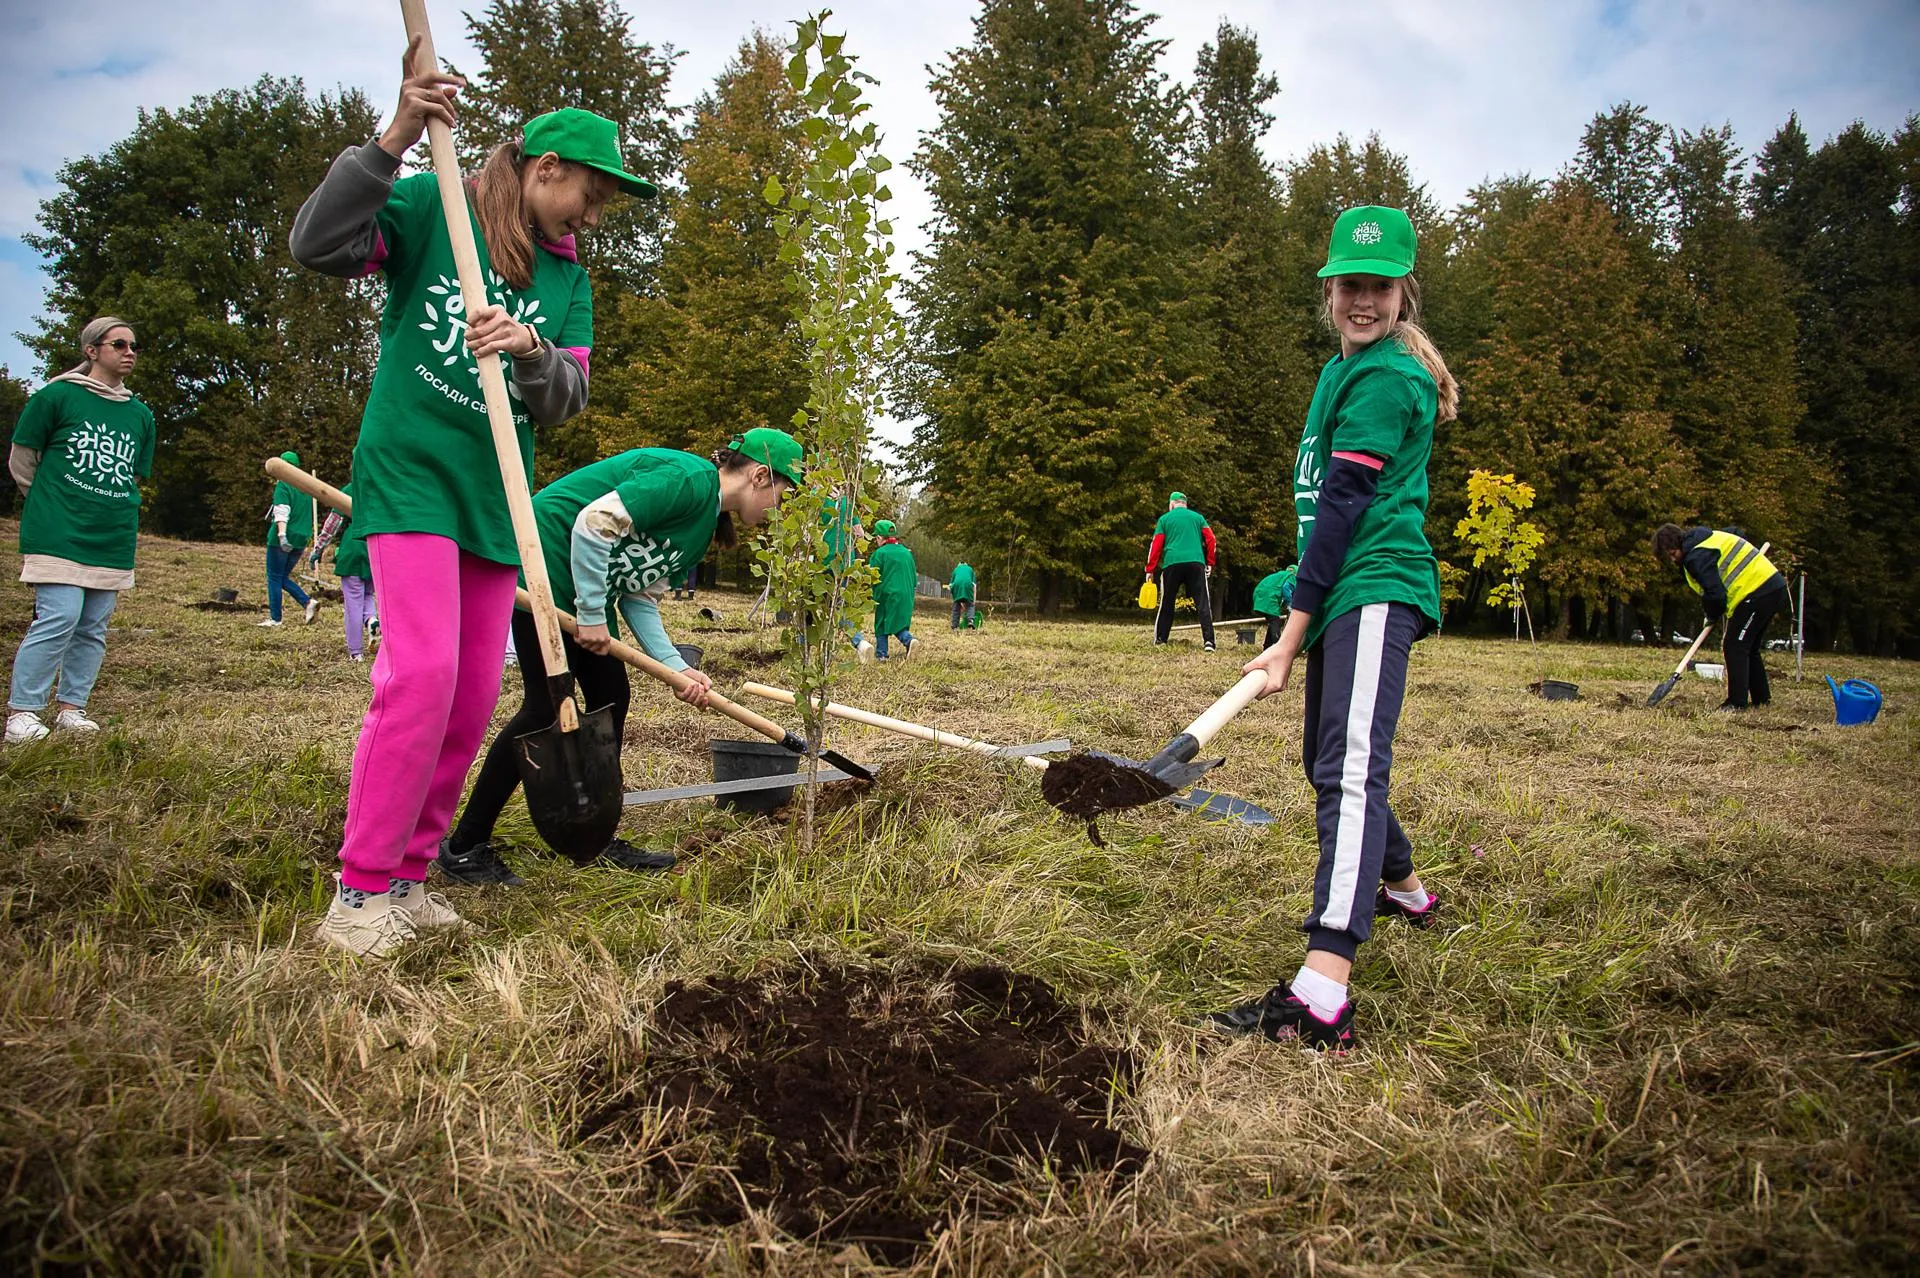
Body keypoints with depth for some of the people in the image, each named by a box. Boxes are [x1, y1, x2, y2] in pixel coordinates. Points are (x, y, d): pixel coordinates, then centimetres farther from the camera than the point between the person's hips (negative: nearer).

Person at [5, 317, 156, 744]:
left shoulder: (141, 414, 13)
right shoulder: (56, 396, -1)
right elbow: (21, 459, 5)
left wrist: (109, 504, 15)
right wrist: (55, 501, 12)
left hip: (113, 541, 5)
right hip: (58, 535, -5)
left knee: (93, 628, 7)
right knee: (60, 617, -14)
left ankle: (71, 708, 16)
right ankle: (21, 712, -5)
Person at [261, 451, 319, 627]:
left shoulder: (283, 485, -8)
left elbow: (282, 512, -21)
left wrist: (282, 535, -31)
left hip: (281, 540, -7)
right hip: (301, 540, 7)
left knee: (274, 578, 3)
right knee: (283, 577, 16)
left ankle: (275, 618, 4)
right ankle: (308, 602, -4)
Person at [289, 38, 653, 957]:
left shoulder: (568, 278, 12)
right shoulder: (430, 204, 0)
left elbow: (565, 400, 2)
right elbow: (319, 245, -14)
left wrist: (530, 352, -20)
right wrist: (394, 139, -23)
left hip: (494, 498, 6)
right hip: (409, 475, -6)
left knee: (474, 697, 4)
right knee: (423, 671, -19)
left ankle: (408, 876, 18)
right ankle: (359, 889, -6)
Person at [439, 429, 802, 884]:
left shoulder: (705, 519, 12)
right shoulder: (690, 478, -19)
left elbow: (641, 597, 8)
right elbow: (593, 522, -26)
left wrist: (677, 667, -2)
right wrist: (591, 615, -19)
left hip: (587, 581, 10)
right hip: (545, 561, -10)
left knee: (610, 697, 8)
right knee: (547, 705, -10)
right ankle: (464, 846, 1)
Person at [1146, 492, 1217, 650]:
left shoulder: (1165, 518, 13)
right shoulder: (1198, 517, 17)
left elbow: (1156, 545, 7)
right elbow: (1210, 539, 9)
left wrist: (1150, 570, 8)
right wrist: (1210, 563, 14)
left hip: (1172, 564, 0)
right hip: (1196, 563, 1)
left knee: (1166, 604, 12)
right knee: (1203, 603, -1)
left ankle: (1159, 640, 14)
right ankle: (1209, 641, -11)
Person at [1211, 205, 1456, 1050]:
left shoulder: (1385, 378, -10)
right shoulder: (1342, 371, 21)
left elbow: (1342, 506, -16)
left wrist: (1290, 636, -17)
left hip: (1376, 590, -10)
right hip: (1342, 598, 10)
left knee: (1350, 771, -23)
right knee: (1326, 760, 22)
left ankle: (1321, 996, -34)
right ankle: (1403, 887, 46)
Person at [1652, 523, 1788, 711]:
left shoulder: (1697, 556, -17)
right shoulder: (1707, 537, 13)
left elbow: (1715, 594, -21)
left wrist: (1712, 616, 1)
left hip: (1757, 592, -10)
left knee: (1734, 647, -8)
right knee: (1749, 648, 17)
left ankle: (1737, 703, -8)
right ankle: (1761, 698, 23)